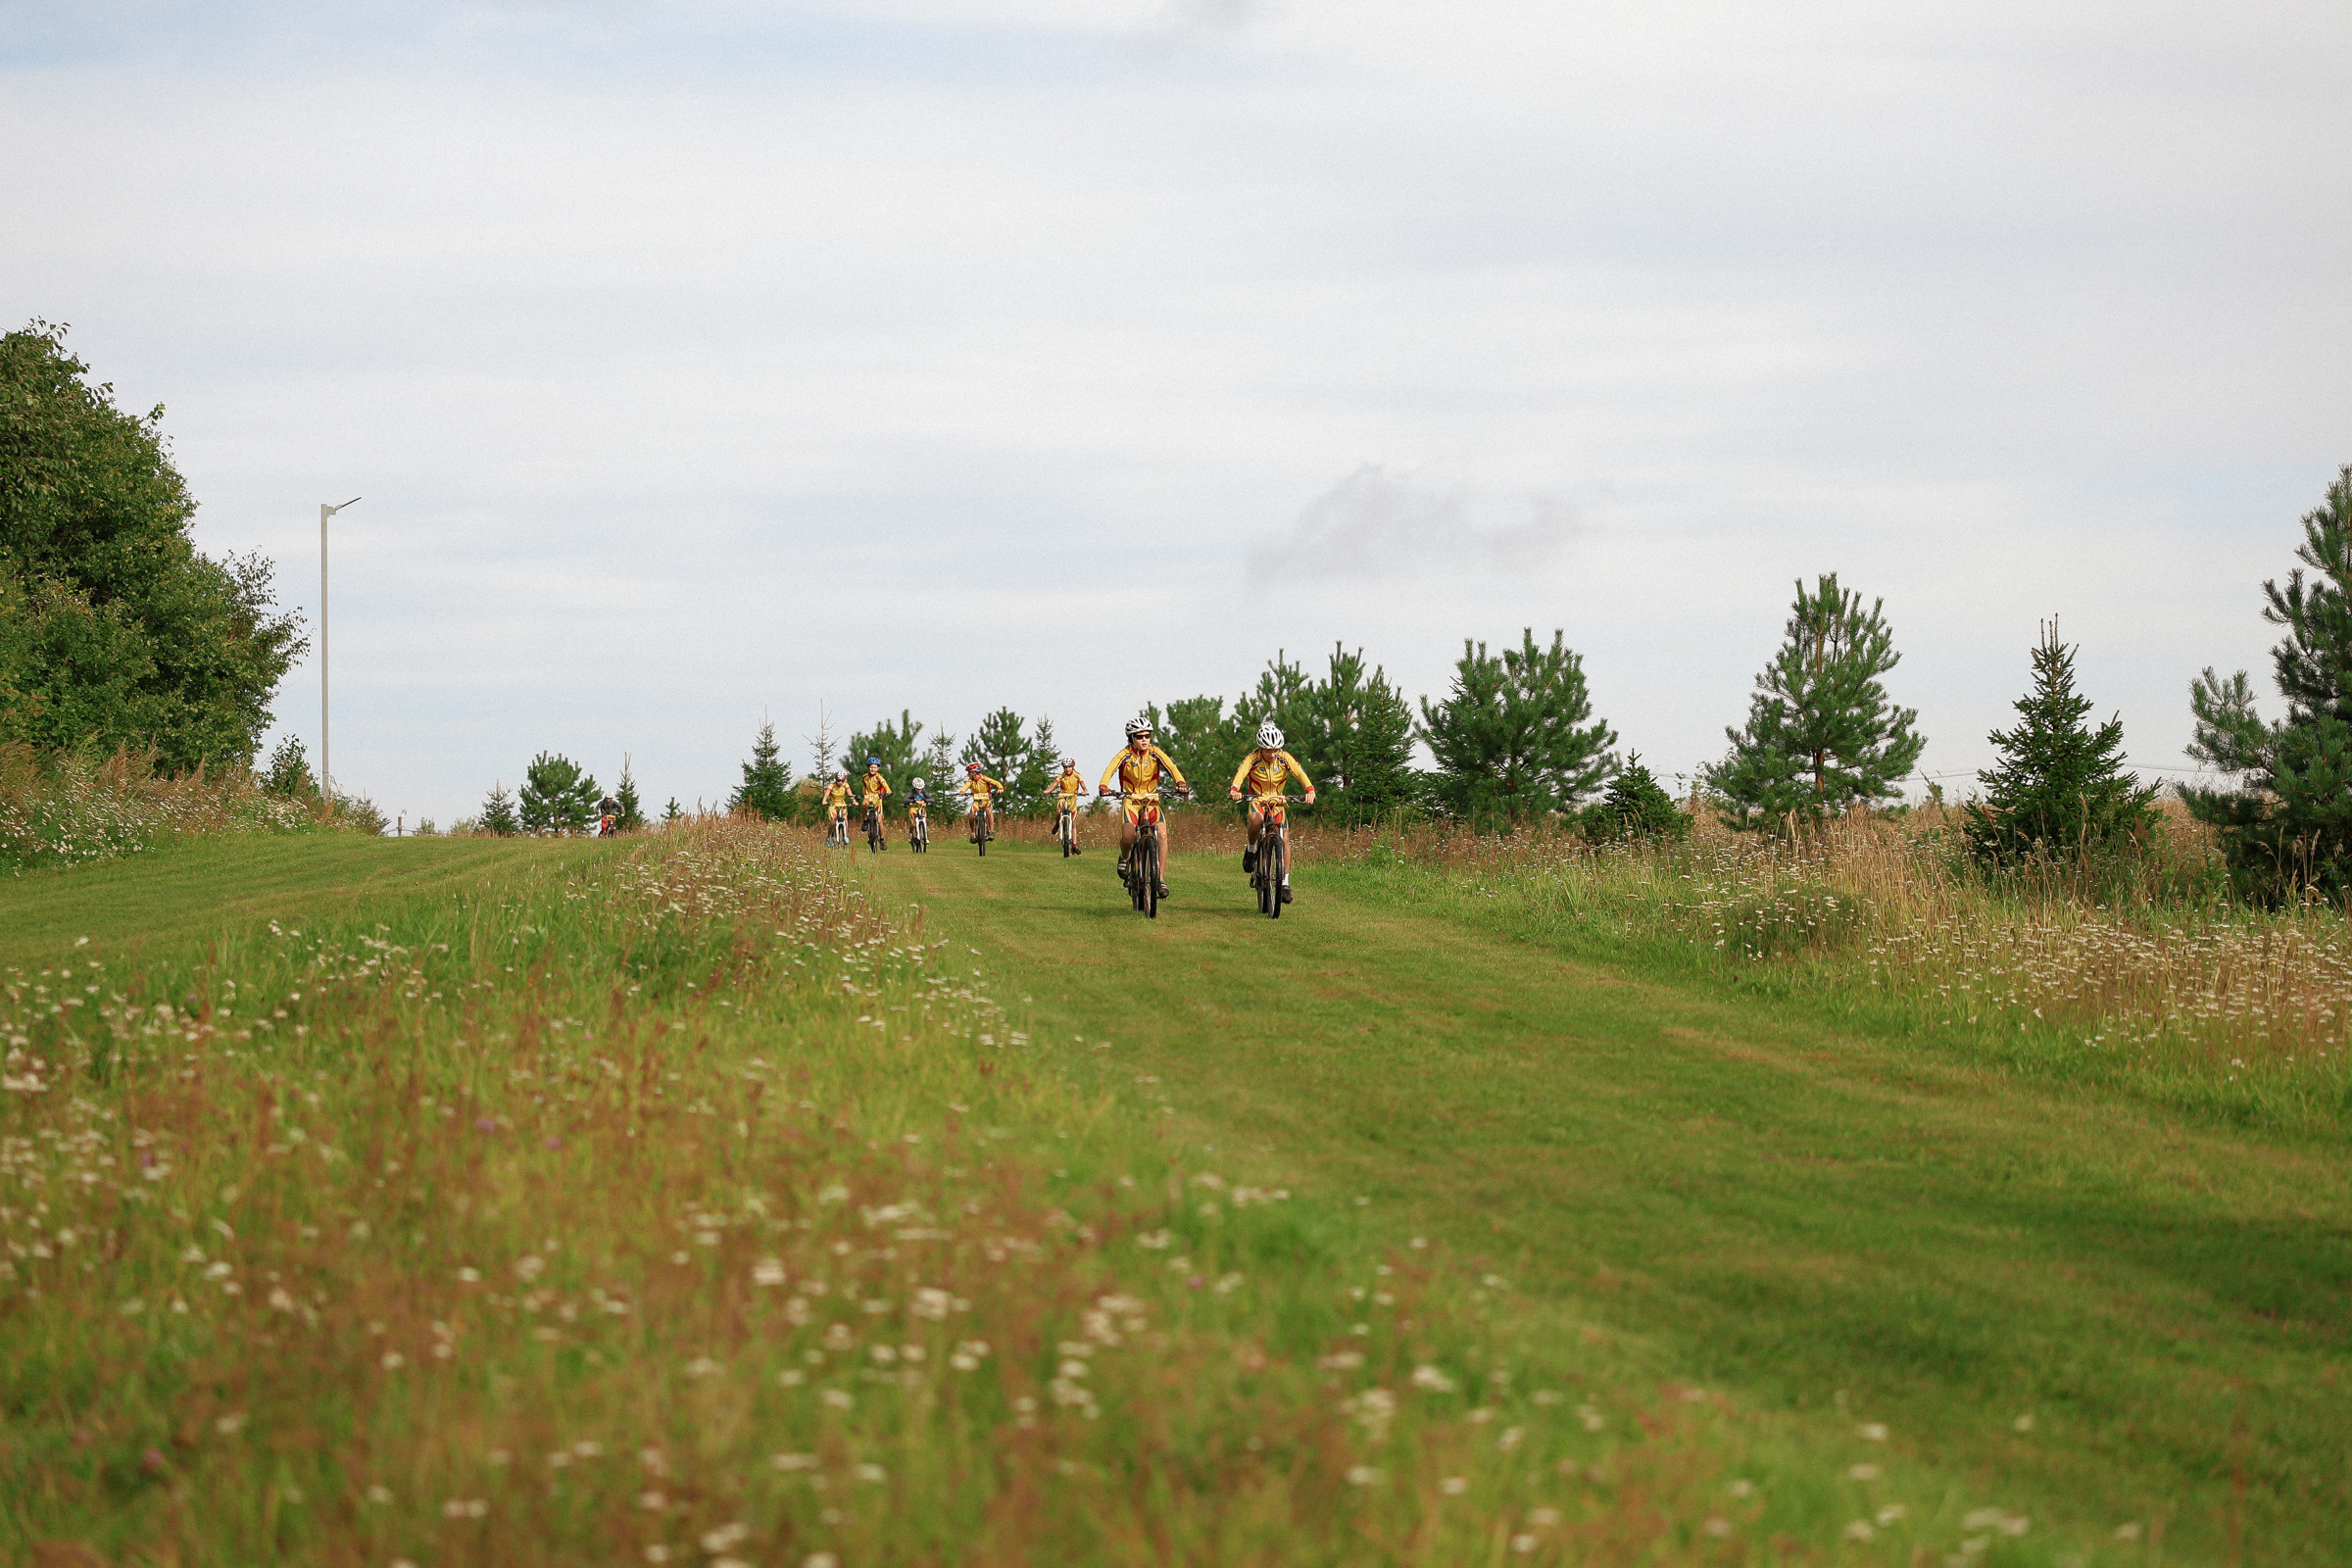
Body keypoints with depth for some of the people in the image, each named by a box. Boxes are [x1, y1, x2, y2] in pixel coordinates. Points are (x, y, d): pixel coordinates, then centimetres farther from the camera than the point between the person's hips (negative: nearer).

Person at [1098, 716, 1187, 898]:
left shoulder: (1155, 753, -9)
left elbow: (1171, 767, -23)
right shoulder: (1125, 755, -12)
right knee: (1128, 836, -26)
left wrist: (1180, 783, -44)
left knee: (1162, 835, -20)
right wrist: (1104, 787, -47)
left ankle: (1161, 879, -14)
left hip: (1152, 799, 2)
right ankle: (1124, 857, 10)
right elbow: (1110, 769, -26)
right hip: (1130, 799, -2)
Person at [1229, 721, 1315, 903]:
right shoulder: (1253, 758, -19)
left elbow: (1300, 772, -29)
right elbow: (1240, 773, -35)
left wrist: (1310, 790, -48)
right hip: (1257, 799, -2)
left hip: (1277, 801, 2)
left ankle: (1285, 882, -2)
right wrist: (1234, 789, -56)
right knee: (1256, 820, -37)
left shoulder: (1284, 758, -15)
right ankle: (1251, 849, -7)